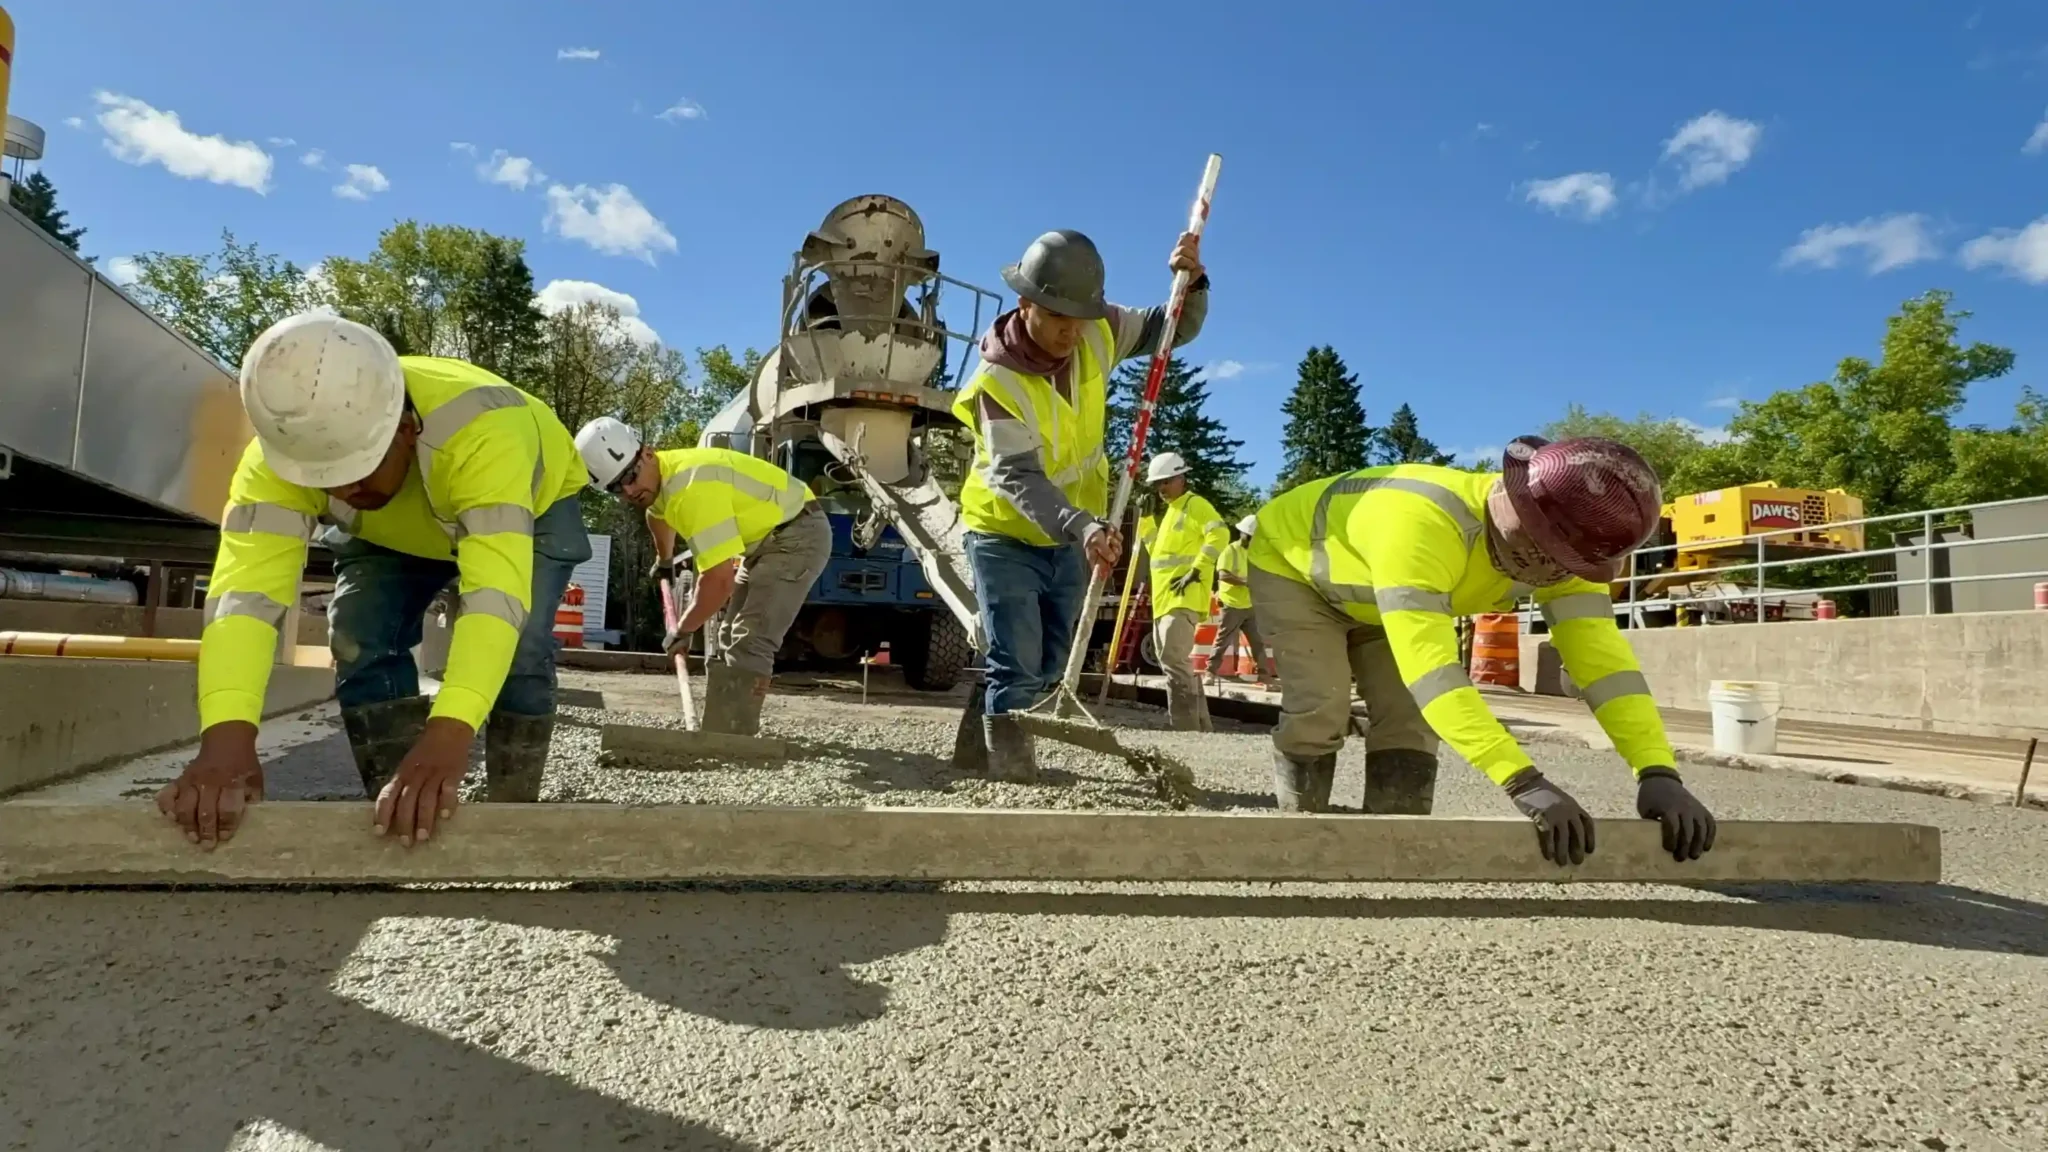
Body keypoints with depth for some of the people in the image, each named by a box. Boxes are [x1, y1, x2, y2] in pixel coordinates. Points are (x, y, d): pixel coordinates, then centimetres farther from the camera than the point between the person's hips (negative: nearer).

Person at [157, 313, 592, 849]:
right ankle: (401, 817, 1)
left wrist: (448, 735, -68)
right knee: (360, 642, -16)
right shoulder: (278, 456, -35)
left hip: (532, 504, -3)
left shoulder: (483, 432, -47)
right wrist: (227, 736, -61)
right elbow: (246, 588, -44)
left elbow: (495, 590, -56)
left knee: (519, 649, -22)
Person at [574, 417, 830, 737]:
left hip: (798, 534, -11)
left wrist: (681, 631, -17)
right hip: (765, 538, 11)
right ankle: (717, 733, 22)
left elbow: (720, 580, -32)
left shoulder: (693, 486, -31)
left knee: (749, 642, -21)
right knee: (730, 639, 15)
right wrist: (664, 562, 46)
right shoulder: (659, 477, 1)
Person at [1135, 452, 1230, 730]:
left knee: (1173, 660, -19)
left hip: (1184, 596, -10)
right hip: (1164, 598, 10)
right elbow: (1155, 548, 25)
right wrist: (1146, 516, 13)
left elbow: (1219, 535, -18)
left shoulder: (1195, 504, -3)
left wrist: (1196, 571, -22)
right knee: (1177, 662, 13)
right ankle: (1199, 725, 20)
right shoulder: (1167, 509, 24)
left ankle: (1186, 728, -19)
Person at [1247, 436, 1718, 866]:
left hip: (1365, 595, 7)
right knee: (1321, 707, -18)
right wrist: (1524, 782, -61)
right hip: (1290, 566, -6)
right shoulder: (1420, 525, -47)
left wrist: (1658, 771, -39)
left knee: (1405, 713, -7)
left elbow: (1600, 654, -26)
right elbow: (1429, 665, -55)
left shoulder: (1559, 550, -23)